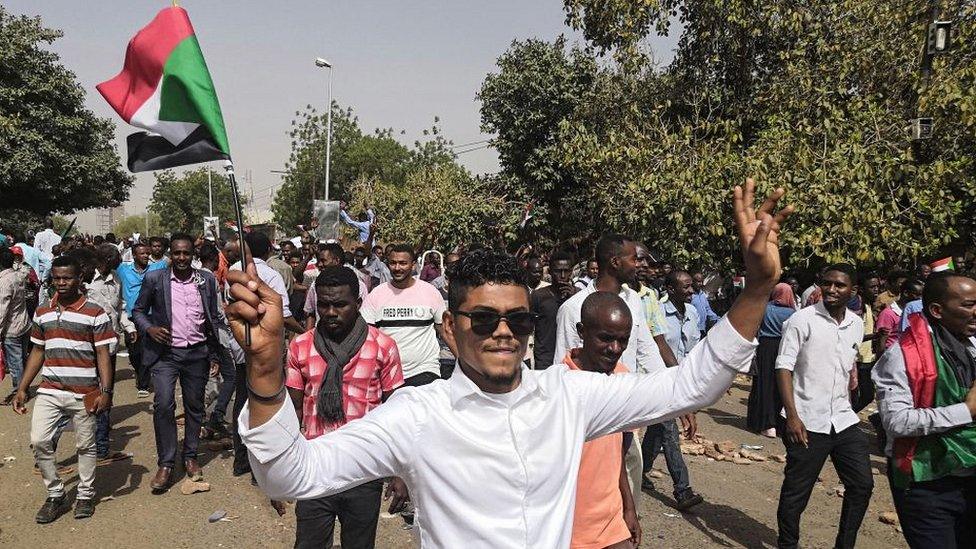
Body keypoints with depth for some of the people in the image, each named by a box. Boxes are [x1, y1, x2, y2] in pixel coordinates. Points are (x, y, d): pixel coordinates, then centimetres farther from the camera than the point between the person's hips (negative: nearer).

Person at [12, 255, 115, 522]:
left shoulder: (95, 313, -6)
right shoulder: (42, 313, 9)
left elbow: (103, 355, -7)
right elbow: (37, 352, 16)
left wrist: (105, 392, -14)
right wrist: (22, 388, 10)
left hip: (83, 393, -4)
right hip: (49, 391, 4)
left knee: (85, 446, 7)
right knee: (39, 442, -4)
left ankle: (85, 495, 24)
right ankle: (55, 495, 14)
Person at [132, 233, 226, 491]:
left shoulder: (207, 280, 3)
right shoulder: (154, 279, -1)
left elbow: (214, 318, 8)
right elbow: (138, 310, 7)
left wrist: (215, 354, 5)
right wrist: (149, 328, -14)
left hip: (197, 353, 2)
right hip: (165, 353, -2)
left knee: (195, 407, 10)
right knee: (163, 405, -12)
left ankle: (190, 457, 25)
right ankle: (165, 464, 1)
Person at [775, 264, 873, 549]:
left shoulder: (856, 324, 9)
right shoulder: (802, 320, -10)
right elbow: (784, 367, -13)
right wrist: (792, 416, -19)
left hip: (844, 420, 6)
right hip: (807, 423, -6)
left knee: (862, 484, 10)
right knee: (796, 492, 3)